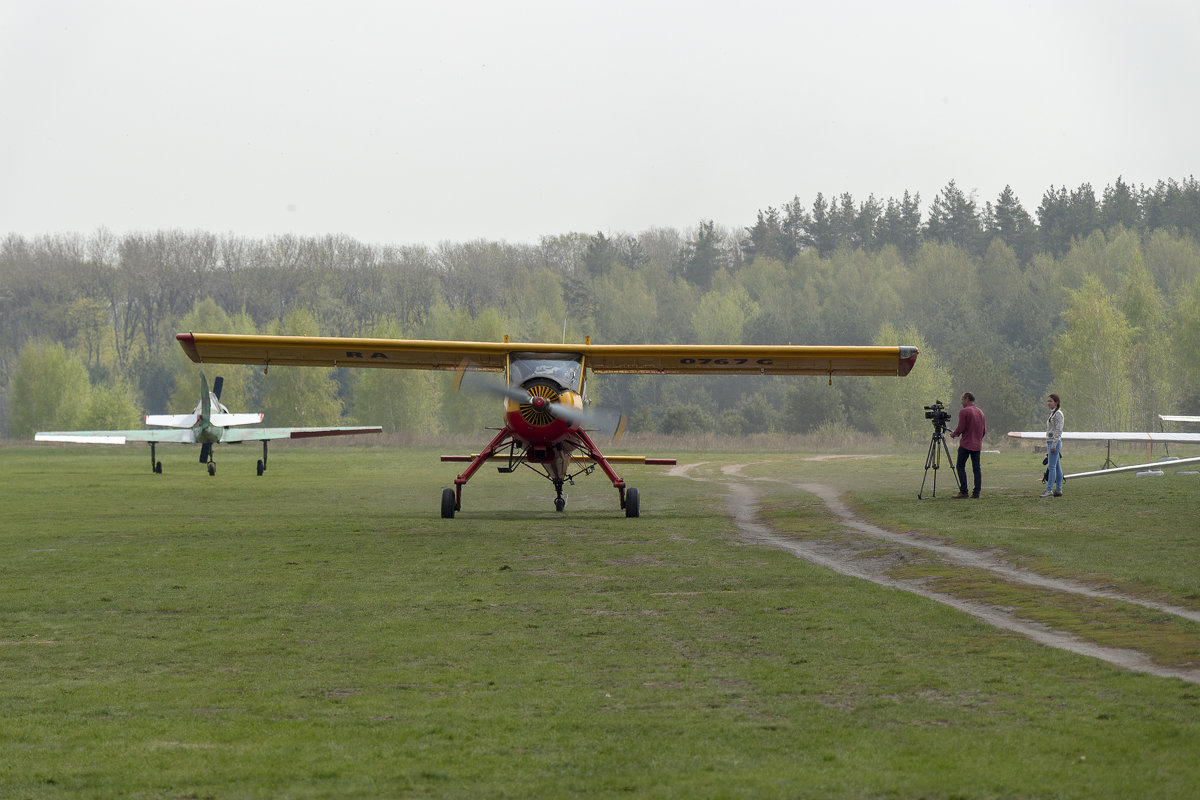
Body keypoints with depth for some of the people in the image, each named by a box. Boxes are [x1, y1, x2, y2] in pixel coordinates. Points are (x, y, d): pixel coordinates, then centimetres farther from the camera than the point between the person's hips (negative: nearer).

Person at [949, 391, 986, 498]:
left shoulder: (964, 412, -10)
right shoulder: (980, 412, 12)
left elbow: (961, 428, -13)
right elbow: (984, 429, 14)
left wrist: (954, 434, 6)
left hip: (966, 444, -7)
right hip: (977, 445, 7)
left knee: (960, 466, 0)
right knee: (976, 468, 6)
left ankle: (963, 491, -7)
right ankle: (976, 492, 3)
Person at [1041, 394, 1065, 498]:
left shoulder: (1058, 414, -12)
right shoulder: (1052, 413, 17)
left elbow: (1058, 430, -17)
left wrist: (1054, 445, -21)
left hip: (1055, 442, -10)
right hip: (1051, 442, 10)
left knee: (1052, 467, -11)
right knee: (1057, 467, 9)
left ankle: (1049, 490, -14)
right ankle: (1058, 490, 9)